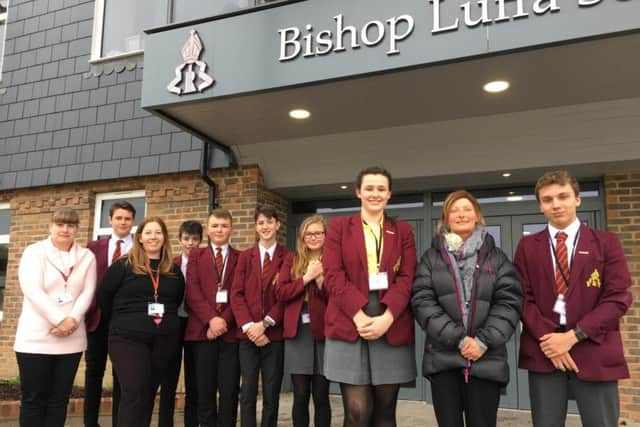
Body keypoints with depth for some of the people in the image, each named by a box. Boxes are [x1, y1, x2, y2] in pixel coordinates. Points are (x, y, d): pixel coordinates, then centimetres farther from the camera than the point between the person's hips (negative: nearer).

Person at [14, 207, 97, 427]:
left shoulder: (86, 256, 8)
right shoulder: (34, 252, 1)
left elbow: (88, 292, 2)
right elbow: (32, 290, -11)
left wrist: (73, 319, -16)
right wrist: (60, 320, -18)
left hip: (71, 339, 2)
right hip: (36, 338, -2)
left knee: (59, 400, 8)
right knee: (33, 399, 3)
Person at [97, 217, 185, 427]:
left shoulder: (173, 270, 8)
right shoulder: (123, 265, -2)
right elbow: (103, 297, 2)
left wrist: (166, 320, 12)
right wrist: (121, 322, 6)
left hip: (165, 339, 4)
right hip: (128, 338, -4)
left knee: (149, 393, 11)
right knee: (134, 394, -9)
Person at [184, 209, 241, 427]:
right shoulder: (196, 255, 12)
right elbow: (192, 291, 0)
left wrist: (224, 320, -12)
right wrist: (211, 319, -12)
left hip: (230, 329, 0)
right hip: (203, 328, 0)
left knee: (230, 389, 1)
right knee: (204, 388, 5)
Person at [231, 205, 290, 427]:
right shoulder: (245, 257, 11)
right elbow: (236, 294, 2)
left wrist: (264, 324, -12)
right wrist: (248, 326, -11)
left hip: (274, 333, -2)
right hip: (248, 334, 2)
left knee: (271, 393, 5)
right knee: (248, 391, 2)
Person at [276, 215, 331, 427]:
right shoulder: (291, 260, 9)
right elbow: (280, 292, -2)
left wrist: (320, 279, -16)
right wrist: (306, 277, -10)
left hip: (324, 332, -1)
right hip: (297, 332, 1)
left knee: (321, 395, 4)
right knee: (300, 395, 4)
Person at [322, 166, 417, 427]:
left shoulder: (402, 231, 14)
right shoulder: (339, 227, 10)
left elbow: (407, 278, 3)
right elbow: (333, 276, -1)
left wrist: (387, 317, -13)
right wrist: (360, 316, -13)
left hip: (392, 328, 2)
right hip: (349, 326, -1)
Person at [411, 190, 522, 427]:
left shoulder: (497, 258, 9)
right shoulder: (431, 257, 7)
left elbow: (509, 303, 0)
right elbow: (422, 302, -3)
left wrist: (484, 341, -12)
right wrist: (458, 339, -12)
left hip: (486, 359, 0)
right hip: (443, 358, 0)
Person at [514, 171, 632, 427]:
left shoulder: (606, 242, 5)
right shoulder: (527, 246, 9)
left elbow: (618, 298, -3)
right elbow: (523, 298, 3)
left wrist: (574, 335, -11)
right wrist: (546, 338, -11)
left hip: (594, 352, -1)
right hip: (545, 352, 1)